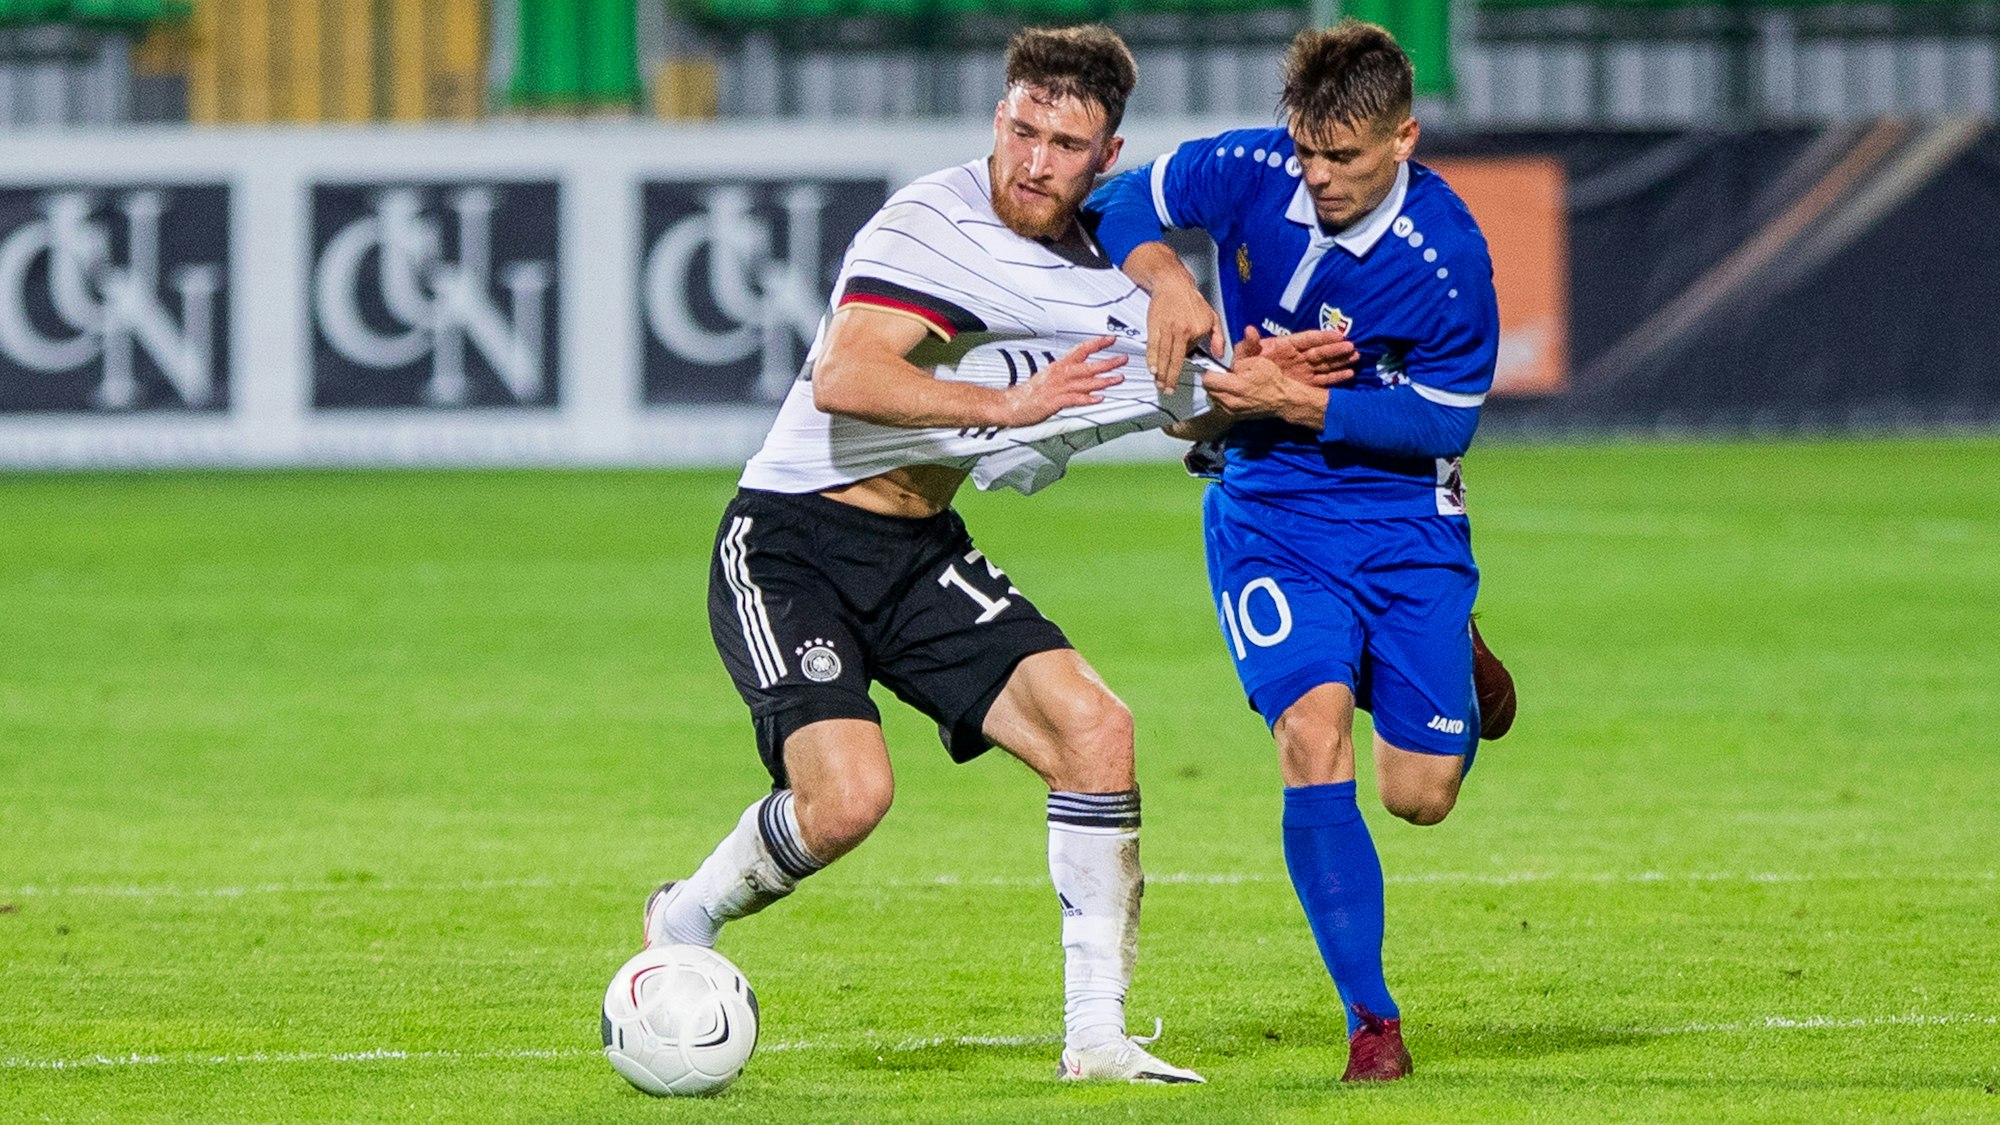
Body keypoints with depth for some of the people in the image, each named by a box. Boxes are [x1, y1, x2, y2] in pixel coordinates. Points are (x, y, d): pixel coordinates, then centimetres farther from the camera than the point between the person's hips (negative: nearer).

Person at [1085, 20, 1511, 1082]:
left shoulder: (1448, 258, -20)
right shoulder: (1251, 173, -13)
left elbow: (1444, 421, -14)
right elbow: (1124, 200, 3)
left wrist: (1297, 403, -23)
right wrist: (1165, 278, -18)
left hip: (1405, 522, -1)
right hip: (1268, 509, 1)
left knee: (1419, 792, 0)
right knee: (1313, 735, -21)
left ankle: (1454, 664, 39)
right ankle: (1372, 1022, -14)